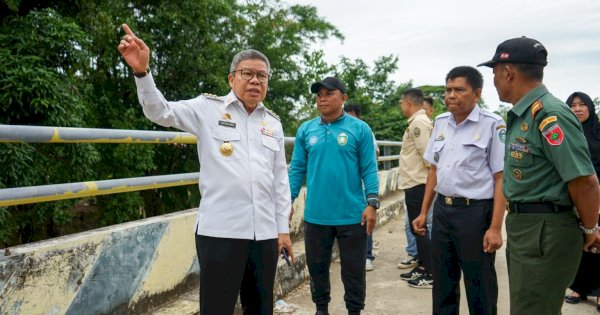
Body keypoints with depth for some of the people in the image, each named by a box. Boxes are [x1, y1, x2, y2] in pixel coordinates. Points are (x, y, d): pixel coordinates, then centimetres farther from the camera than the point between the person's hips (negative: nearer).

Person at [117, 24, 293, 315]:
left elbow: (280, 178, 14)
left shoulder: (273, 122, 13)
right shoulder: (208, 108, 2)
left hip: (265, 233, 5)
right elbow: (160, 112, -9)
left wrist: (283, 228, 12)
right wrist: (142, 72, -26)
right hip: (220, 231, -4)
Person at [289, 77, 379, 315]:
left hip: (351, 214, -2)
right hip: (315, 214, 3)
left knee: (353, 269, 9)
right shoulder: (305, 130, 4)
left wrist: (372, 203, -12)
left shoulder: (360, 129, -3)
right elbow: (297, 170, 7)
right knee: (317, 266, 16)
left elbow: (369, 169, -4)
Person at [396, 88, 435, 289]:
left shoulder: (418, 122, -16)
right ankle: (422, 267, 27)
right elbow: (426, 153, 16)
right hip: (414, 183, 10)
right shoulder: (418, 121, 14)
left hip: (417, 184, -10)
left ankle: (431, 274, 4)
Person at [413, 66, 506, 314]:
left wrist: (495, 227, -17)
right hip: (442, 209, 6)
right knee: (442, 283, 17)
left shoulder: (492, 125, -10)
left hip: (475, 211, -5)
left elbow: (501, 178, -12)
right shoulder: (440, 122, 8)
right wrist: (424, 212, 14)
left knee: (479, 288, 7)